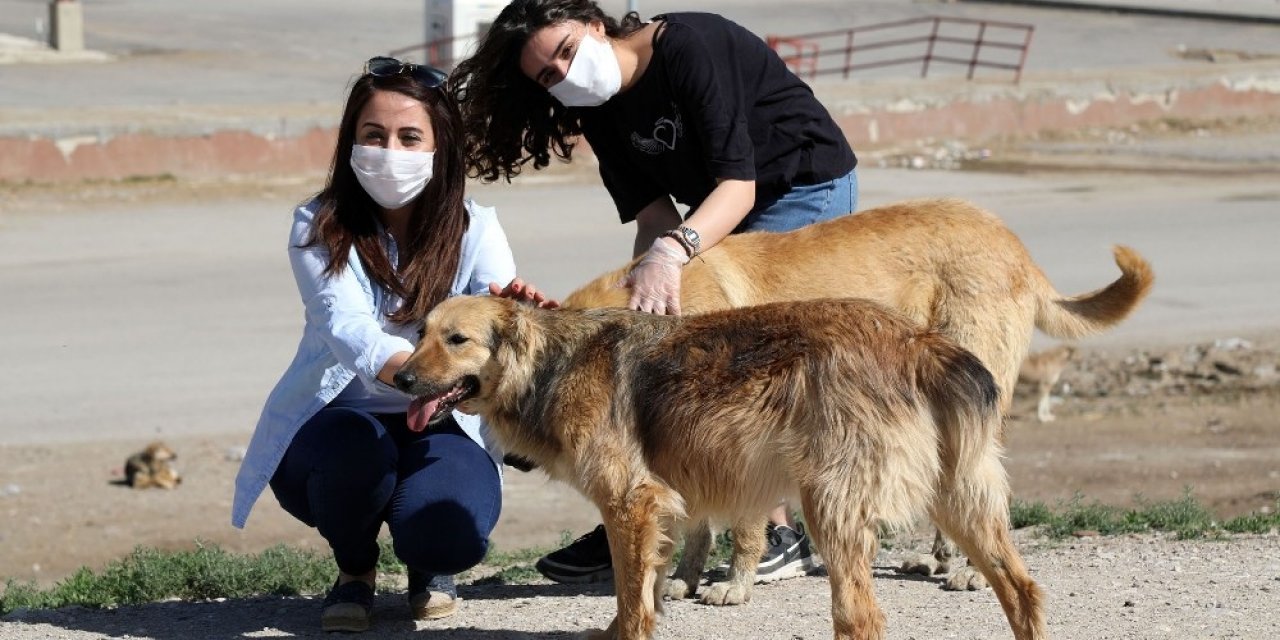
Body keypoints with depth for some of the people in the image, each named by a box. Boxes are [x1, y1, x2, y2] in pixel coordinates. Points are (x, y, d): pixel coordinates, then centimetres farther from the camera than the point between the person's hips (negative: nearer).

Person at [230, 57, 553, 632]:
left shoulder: (474, 230, -7)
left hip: (440, 430, 1)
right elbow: (347, 327, -29)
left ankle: (428, 566, 11)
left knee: (449, 535, -31)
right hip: (338, 419, 0)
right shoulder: (320, 229, -12)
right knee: (357, 450, -37)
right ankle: (354, 569, -1)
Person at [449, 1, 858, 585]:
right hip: (717, 210, 7)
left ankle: (778, 531, -10)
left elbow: (739, 184, -31)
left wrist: (672, 251, -46)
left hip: (808, 189, -7)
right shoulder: (600, 110, -5)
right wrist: (647, 269, -32)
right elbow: (654, 213, -11)